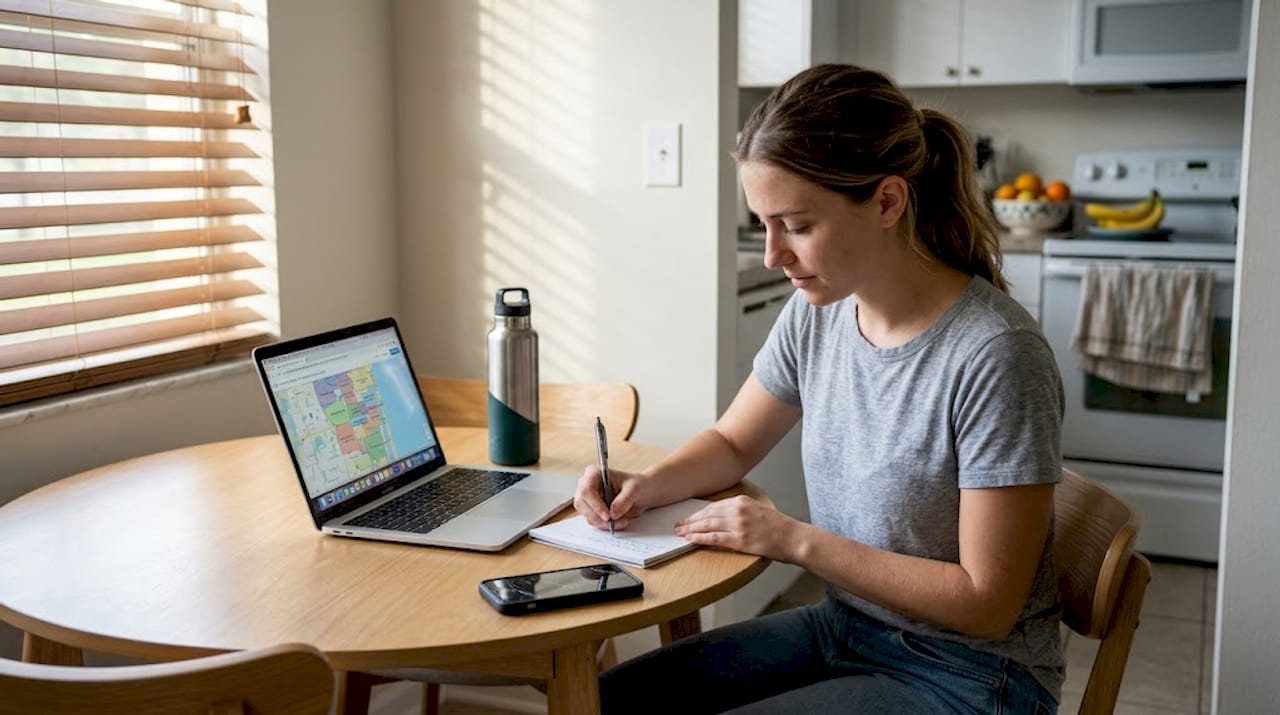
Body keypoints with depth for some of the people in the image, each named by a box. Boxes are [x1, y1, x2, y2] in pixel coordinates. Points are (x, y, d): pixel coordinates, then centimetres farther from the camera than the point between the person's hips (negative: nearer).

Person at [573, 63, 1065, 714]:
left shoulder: (994, 356, -25)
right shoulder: (818, 313, -5)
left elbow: (987, 602, -20)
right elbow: (731, 442, 12)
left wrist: (797, 540, -21)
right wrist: (646, 486, -8)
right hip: (843, 627, 6)